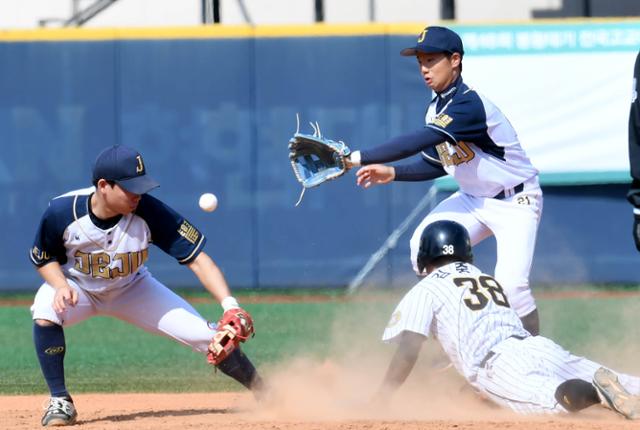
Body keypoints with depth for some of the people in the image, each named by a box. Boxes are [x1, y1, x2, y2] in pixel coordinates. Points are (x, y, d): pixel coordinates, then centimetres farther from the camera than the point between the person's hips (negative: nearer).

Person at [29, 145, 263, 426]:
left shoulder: (148, 211, -30)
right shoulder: (61, 212, -29)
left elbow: (197, 259, -30)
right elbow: (44, 258, -9)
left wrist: (230, 305, -42)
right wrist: (61, 285, -31)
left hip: (132, 290, 1)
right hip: (78, 287, 0)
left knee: (205, 336, -11)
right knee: (44, 315, -35)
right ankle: (60, 401, -15)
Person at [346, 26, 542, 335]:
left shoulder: (469, 104, -27)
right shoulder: (436, 109, 2)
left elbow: (420, 141, -38)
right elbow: (436, 164, 12)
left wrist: (358, 158, -40)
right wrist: (392, 173, -5)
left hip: (516, 202, -9)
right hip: (473, 199, 9)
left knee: (511, 284, -22)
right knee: (423, 246, -9)